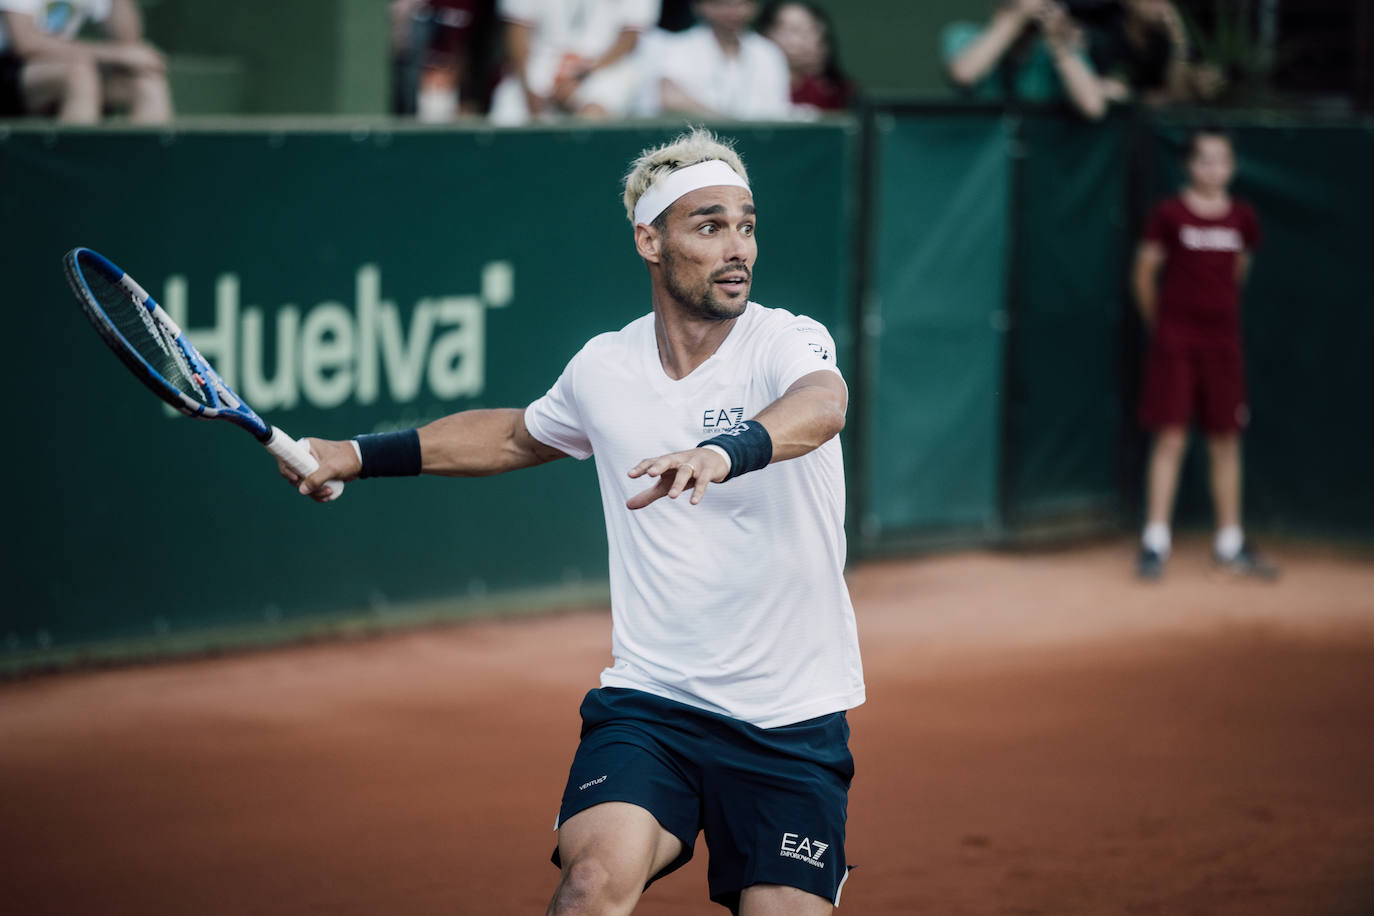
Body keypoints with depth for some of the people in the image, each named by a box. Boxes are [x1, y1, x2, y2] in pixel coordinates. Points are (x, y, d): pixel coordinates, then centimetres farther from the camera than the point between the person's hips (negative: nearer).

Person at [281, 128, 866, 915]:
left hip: (793, 723, -1)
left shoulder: (786, 343, -10)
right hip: (649, 700, 1)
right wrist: (358, 456, 26)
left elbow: (822, 406, -36)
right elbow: (517, 437, 26)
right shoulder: (603, 369, 3)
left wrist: (722, 453, -56)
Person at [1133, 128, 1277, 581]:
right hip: (1175, 342, -4)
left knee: (1226, 442, 8)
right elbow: (1144, 274, 2)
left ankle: (1230, 543, 16)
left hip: (1223, 340, 4)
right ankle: (1155, 543, -2)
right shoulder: (1170, 215, -6)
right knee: (1171, 439, -6)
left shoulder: (1242, 219, 4)